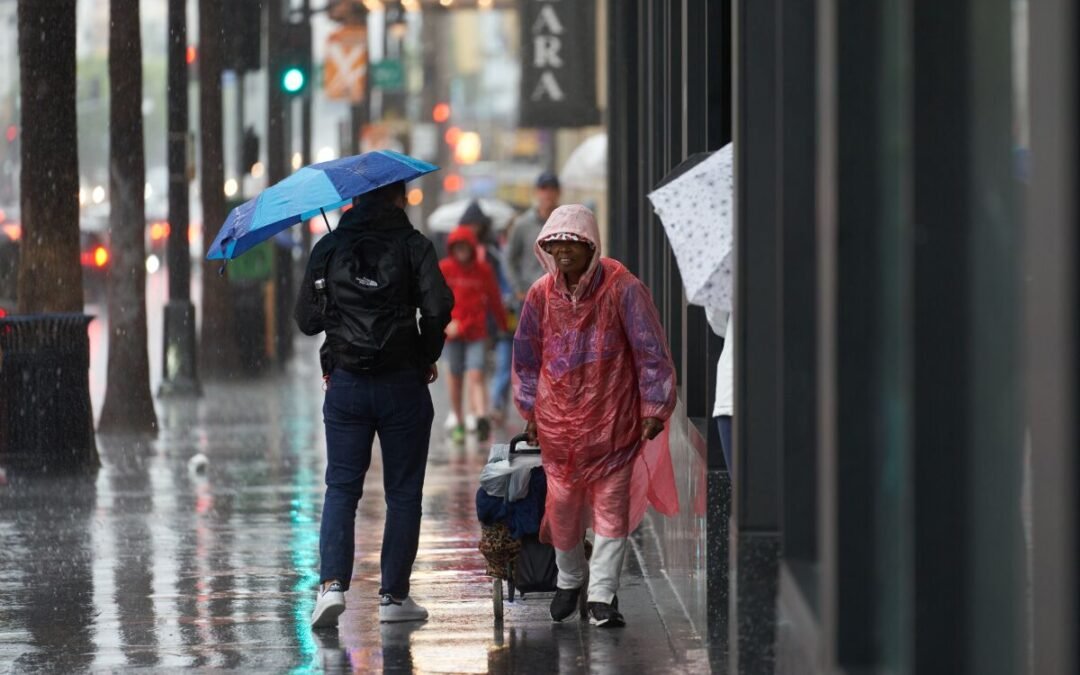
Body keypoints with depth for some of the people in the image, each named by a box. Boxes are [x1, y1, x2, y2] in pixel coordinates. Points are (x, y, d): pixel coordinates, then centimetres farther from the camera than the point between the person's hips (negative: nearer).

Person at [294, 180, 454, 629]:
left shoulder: (328, 248, 5)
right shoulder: (411, 244, -3)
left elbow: (306, 319, 4)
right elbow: (438, 307, -14)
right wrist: (427, 356, 2)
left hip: (345, 384, 2)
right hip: (402, 385, -2)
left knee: (341, 487, 6)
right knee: (403, 491, 7)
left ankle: (332, 583, -13)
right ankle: (393, 596, 8)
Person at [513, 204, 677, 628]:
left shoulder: (621, 288, -9)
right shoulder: (542, 294, 2)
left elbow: (651, 351, -5)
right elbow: (526, 355, 15)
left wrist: (654, 409, -5)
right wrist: (531, 411, 15)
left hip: (611, 417, -3)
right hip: (557, 420, 3)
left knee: (611, 504, -4)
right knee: (562, 502, 6)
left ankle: (602, 596, 0)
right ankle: (569, 580, 29)